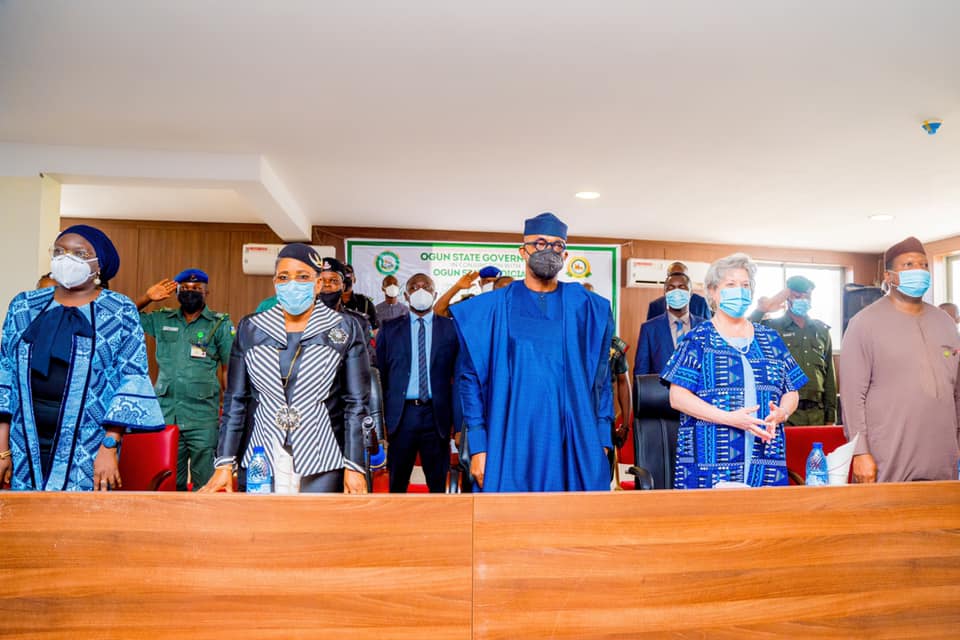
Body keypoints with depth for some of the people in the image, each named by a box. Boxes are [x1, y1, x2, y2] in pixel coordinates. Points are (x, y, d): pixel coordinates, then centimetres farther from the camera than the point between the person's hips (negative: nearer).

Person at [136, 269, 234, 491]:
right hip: (166, 414, 3)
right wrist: (148, 297, 2)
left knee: (205, 483, 0)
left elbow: (228, 369, 0)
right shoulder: (162, 320, 9)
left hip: (203, 417, -3)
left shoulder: (220, 324, 1)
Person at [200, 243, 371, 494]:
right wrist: (225, 464, 2)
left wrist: (354, 466, -7)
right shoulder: (250, 328, 6)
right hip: (259, 465, 2)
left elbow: (356, 404, -2)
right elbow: (235, 400, 7)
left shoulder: (345, 329, 0)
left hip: (322, 467, -2)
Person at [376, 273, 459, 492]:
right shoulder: (389, 329, 7)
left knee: (438, 483, 10)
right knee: (397, 482, 11)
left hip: (437, 415, -1)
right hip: (401, 414, 1)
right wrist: (379, 417, 1)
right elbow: (380, 375, 6)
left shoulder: (451, 328, 4)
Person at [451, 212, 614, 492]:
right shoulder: (491, 309, 2)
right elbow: (472, 379, 0)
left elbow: (600, 379, 7)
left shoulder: (588, 309, 6)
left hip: (573, 446, 2)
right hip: (511, 445, -1)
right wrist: (477, 447, -6)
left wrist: (602, 442, 1)